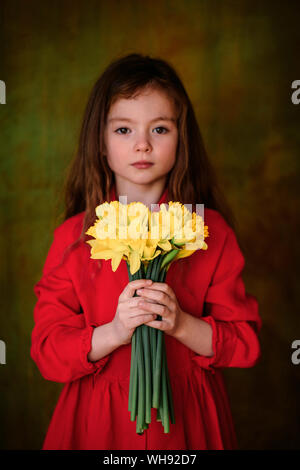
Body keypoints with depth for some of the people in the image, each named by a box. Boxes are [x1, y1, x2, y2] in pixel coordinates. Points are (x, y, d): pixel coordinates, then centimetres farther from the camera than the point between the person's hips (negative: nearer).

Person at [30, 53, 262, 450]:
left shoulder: (212, 232, -5)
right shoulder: (74, 236, -5)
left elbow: (246, 342, -5)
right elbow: (47, 350, -7)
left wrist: (182, 325, -21)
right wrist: (113, 332, -23)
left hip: (187, 418, 1)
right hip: (99, 419, 0)